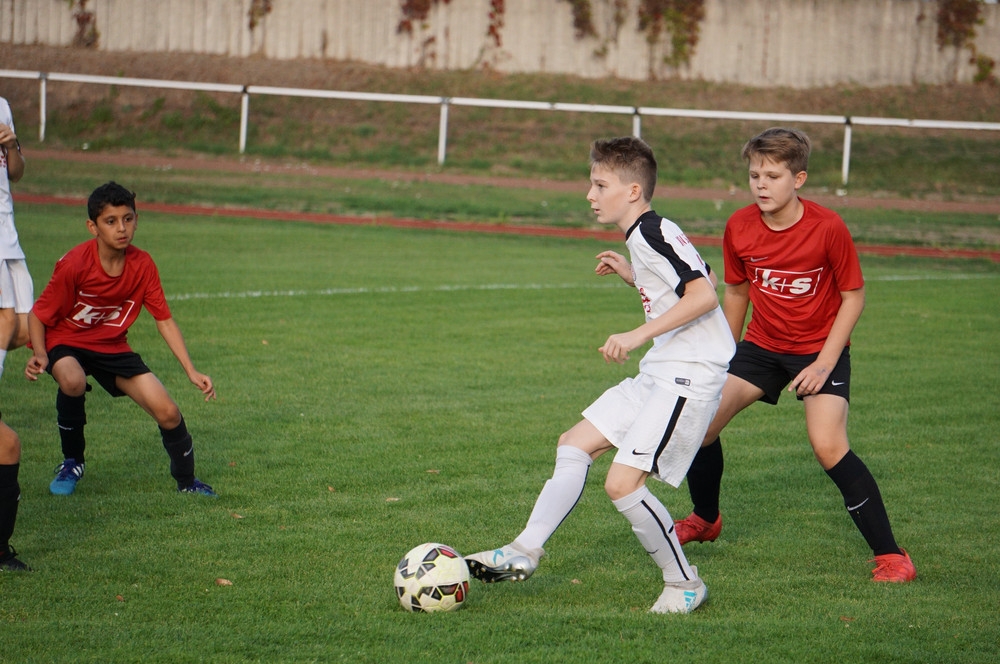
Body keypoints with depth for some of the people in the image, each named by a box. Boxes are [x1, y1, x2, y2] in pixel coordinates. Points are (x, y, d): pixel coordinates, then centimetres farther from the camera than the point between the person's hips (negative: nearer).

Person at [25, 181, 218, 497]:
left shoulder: (143, 265, -12)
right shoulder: (74, 264, -25)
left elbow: (164, 320, -4)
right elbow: (38, 315, -16)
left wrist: (191, 371, -10)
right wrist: (40, 355, -34)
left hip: (112, 346, 4)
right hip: (65, 342, -3)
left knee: (168, 412, -9)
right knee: (73, 381, -38)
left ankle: (187, 481, 19)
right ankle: (72, 462, -11)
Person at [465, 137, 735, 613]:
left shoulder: (654, 234, -15)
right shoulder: (645, 235, 15)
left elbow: (704, 294, -26)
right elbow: (682, 285, 25)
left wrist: (638, 335, -28)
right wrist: (632, 276, 21)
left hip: (690, 376, -11)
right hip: (659, 374, 11)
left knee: (622, 483, -13)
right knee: (574, 445, 12)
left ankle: (683, 583, 2)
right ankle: (526, 551, 14)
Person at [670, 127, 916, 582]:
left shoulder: (828, 228, -20)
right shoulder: (739, 228, -8)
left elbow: (853, 296, -10)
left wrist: (825, 362, -17)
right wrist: (724, 361, 16)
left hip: (820, 347, -4)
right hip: (762, 344, 5)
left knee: (828, 445, -23)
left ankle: (889, 555, -14)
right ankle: (705, 520, 23)